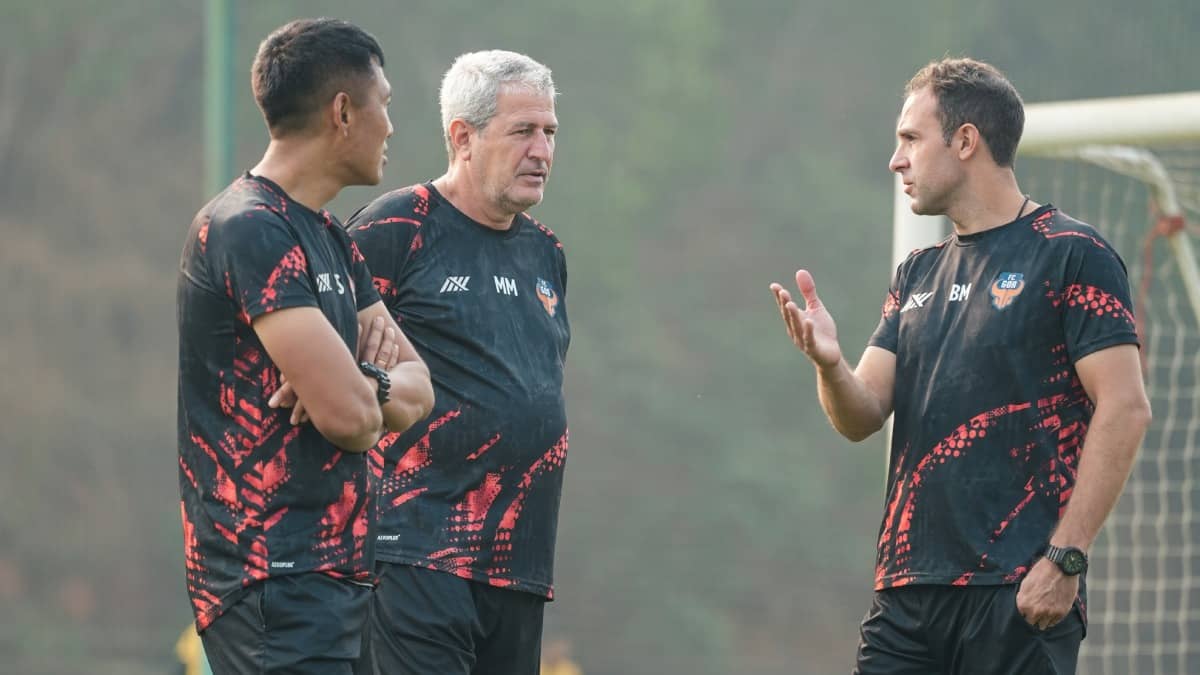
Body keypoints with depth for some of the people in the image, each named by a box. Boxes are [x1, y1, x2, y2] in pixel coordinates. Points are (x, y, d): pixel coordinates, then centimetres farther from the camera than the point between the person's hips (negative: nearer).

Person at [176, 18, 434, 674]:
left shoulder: (328, 238, 18)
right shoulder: (251, 229, -14)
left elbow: (418, 391, 14)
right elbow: (347, 413, -22)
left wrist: (368, 383, -8)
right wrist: (377, 390, 2)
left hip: (334, 566, 10)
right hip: (273, 575, -10)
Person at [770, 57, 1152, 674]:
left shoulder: (1071, 254, -4)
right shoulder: (918, 275, 18)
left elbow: (1124, 409, -11)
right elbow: (862, 418, 13)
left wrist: (1066, 559, -16)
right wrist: (828, 363, -10)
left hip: (1020, 593, -6)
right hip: (907, 591, 6)